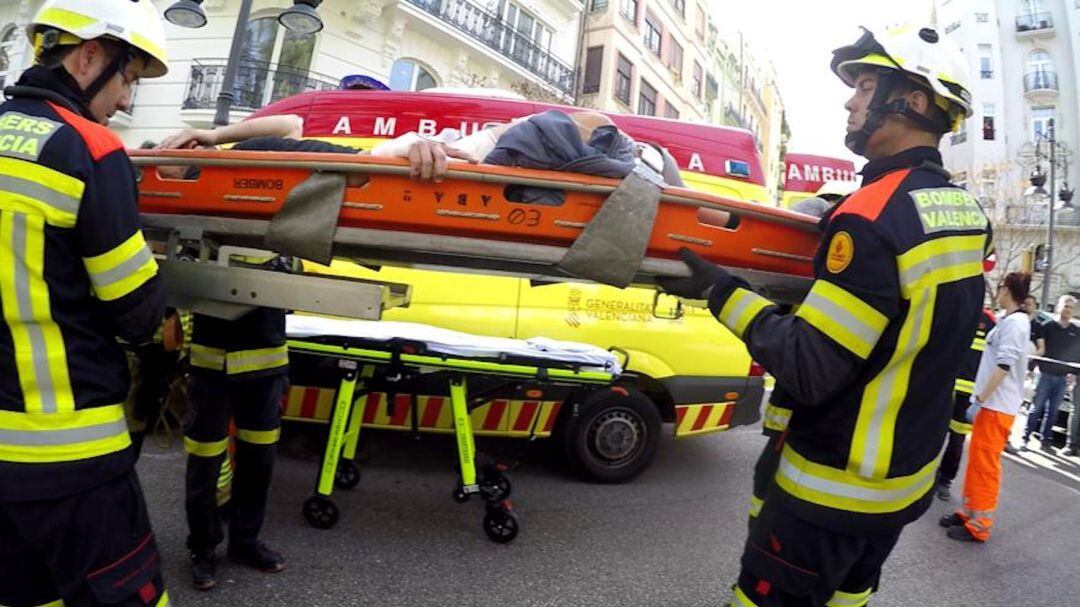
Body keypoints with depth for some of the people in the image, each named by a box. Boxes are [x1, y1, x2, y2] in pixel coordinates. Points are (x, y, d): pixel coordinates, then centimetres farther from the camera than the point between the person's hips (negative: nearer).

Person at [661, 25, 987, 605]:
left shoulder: (874, 215, -25)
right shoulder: (968, 212, 3)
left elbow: (810, 371, -26)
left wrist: (722, 292, -19)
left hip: (835, 488, -8)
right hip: (909, 479, 8)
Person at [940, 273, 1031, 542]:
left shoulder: (1015, 322, -15)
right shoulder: (1009, 321, 14)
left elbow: (1004, 367, -22)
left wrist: (979, 399, -21)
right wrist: (981, 398, 20)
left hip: (997, 406, -9)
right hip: (991, 402, 9)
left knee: (986, 464, -2)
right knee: (976, 460, 15)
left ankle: (979, 525, 6)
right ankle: (969, 512, 25)